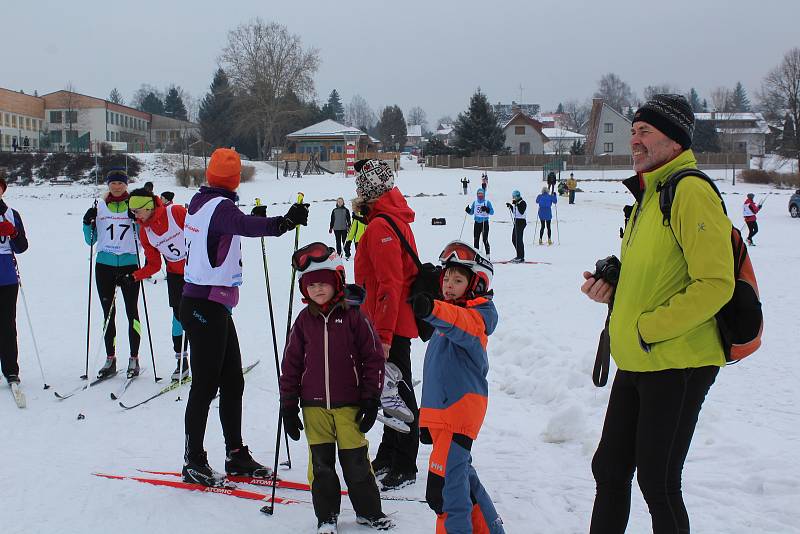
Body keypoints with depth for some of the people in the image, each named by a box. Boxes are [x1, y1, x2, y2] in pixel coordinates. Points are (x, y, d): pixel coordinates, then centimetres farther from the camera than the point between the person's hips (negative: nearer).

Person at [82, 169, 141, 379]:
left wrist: (137, 220, -16)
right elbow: (91, 240, 12)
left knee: (132, 312, -1)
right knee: (108, 313, 7)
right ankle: (110, 359, 15)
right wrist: (88, 224, -5)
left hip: (129, 264, -3)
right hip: (104, 265, 3)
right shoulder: (100, 206, 9)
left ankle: (134, 358, 6)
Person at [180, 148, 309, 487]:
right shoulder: (220, 205, -15)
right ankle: (193, 462, 8)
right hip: (205, 307, -10)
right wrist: (281, 223, -48)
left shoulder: (200, 202, 13)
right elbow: (244, 226, -38)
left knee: (232, 382, 13)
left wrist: (255, 219, 44)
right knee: (205, 385, -2)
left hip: (213, 307, 10)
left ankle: (236, 455, 22)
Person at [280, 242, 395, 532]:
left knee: (356, 461, 5)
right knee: (321, 463, 8)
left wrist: (371, 399, -3)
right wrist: (288, 406, 6)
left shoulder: (353, 316, -5)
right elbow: (291, 364, 8)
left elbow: (374, 358, -2)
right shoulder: (304, 320, 3)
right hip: (314, 407, 2)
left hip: (349, 405, -2)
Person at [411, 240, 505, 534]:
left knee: (444, 485, -12)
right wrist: (427, 420, 28)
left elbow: (461, 325, -36)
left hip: (461, 411, -9)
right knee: (460, 474, 20)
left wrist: (433, 310, -56)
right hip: (438, 411, 9)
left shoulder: (478, 315, -9)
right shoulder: (448, 317, 18)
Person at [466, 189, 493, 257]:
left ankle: (487, 255, -3)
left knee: (485, 239, -8)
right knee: (476, 239, 4)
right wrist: (468, 210, -4)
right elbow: (471, 212, 16)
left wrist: (486, 209, -26)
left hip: (485, 222, -4)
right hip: (477, 223, 4)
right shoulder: (475, 202, 12)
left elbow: (492, 212, -8)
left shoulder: (487, 202, -1)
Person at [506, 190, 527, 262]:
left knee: (518, 239, -12)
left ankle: (521, 257, -10)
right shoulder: (517, 203, 17)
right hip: (517, 221, 10)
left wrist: (517, 205, -25)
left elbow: (521, 212, -23)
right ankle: (519, 255, 21)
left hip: (521, 221, -10)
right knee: (514, 239, 12)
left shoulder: (522, 203, -11)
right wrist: (510, 206, 15)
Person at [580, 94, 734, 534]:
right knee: (609, 470, 16)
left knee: (657, 483, 1)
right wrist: (611, 290, 6)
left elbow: (715, 283, -22)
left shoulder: (691, 191, -15)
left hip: (678, 365, -9)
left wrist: (649, 327, -20)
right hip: (637, 363, 9)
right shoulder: (647, 195, 15)